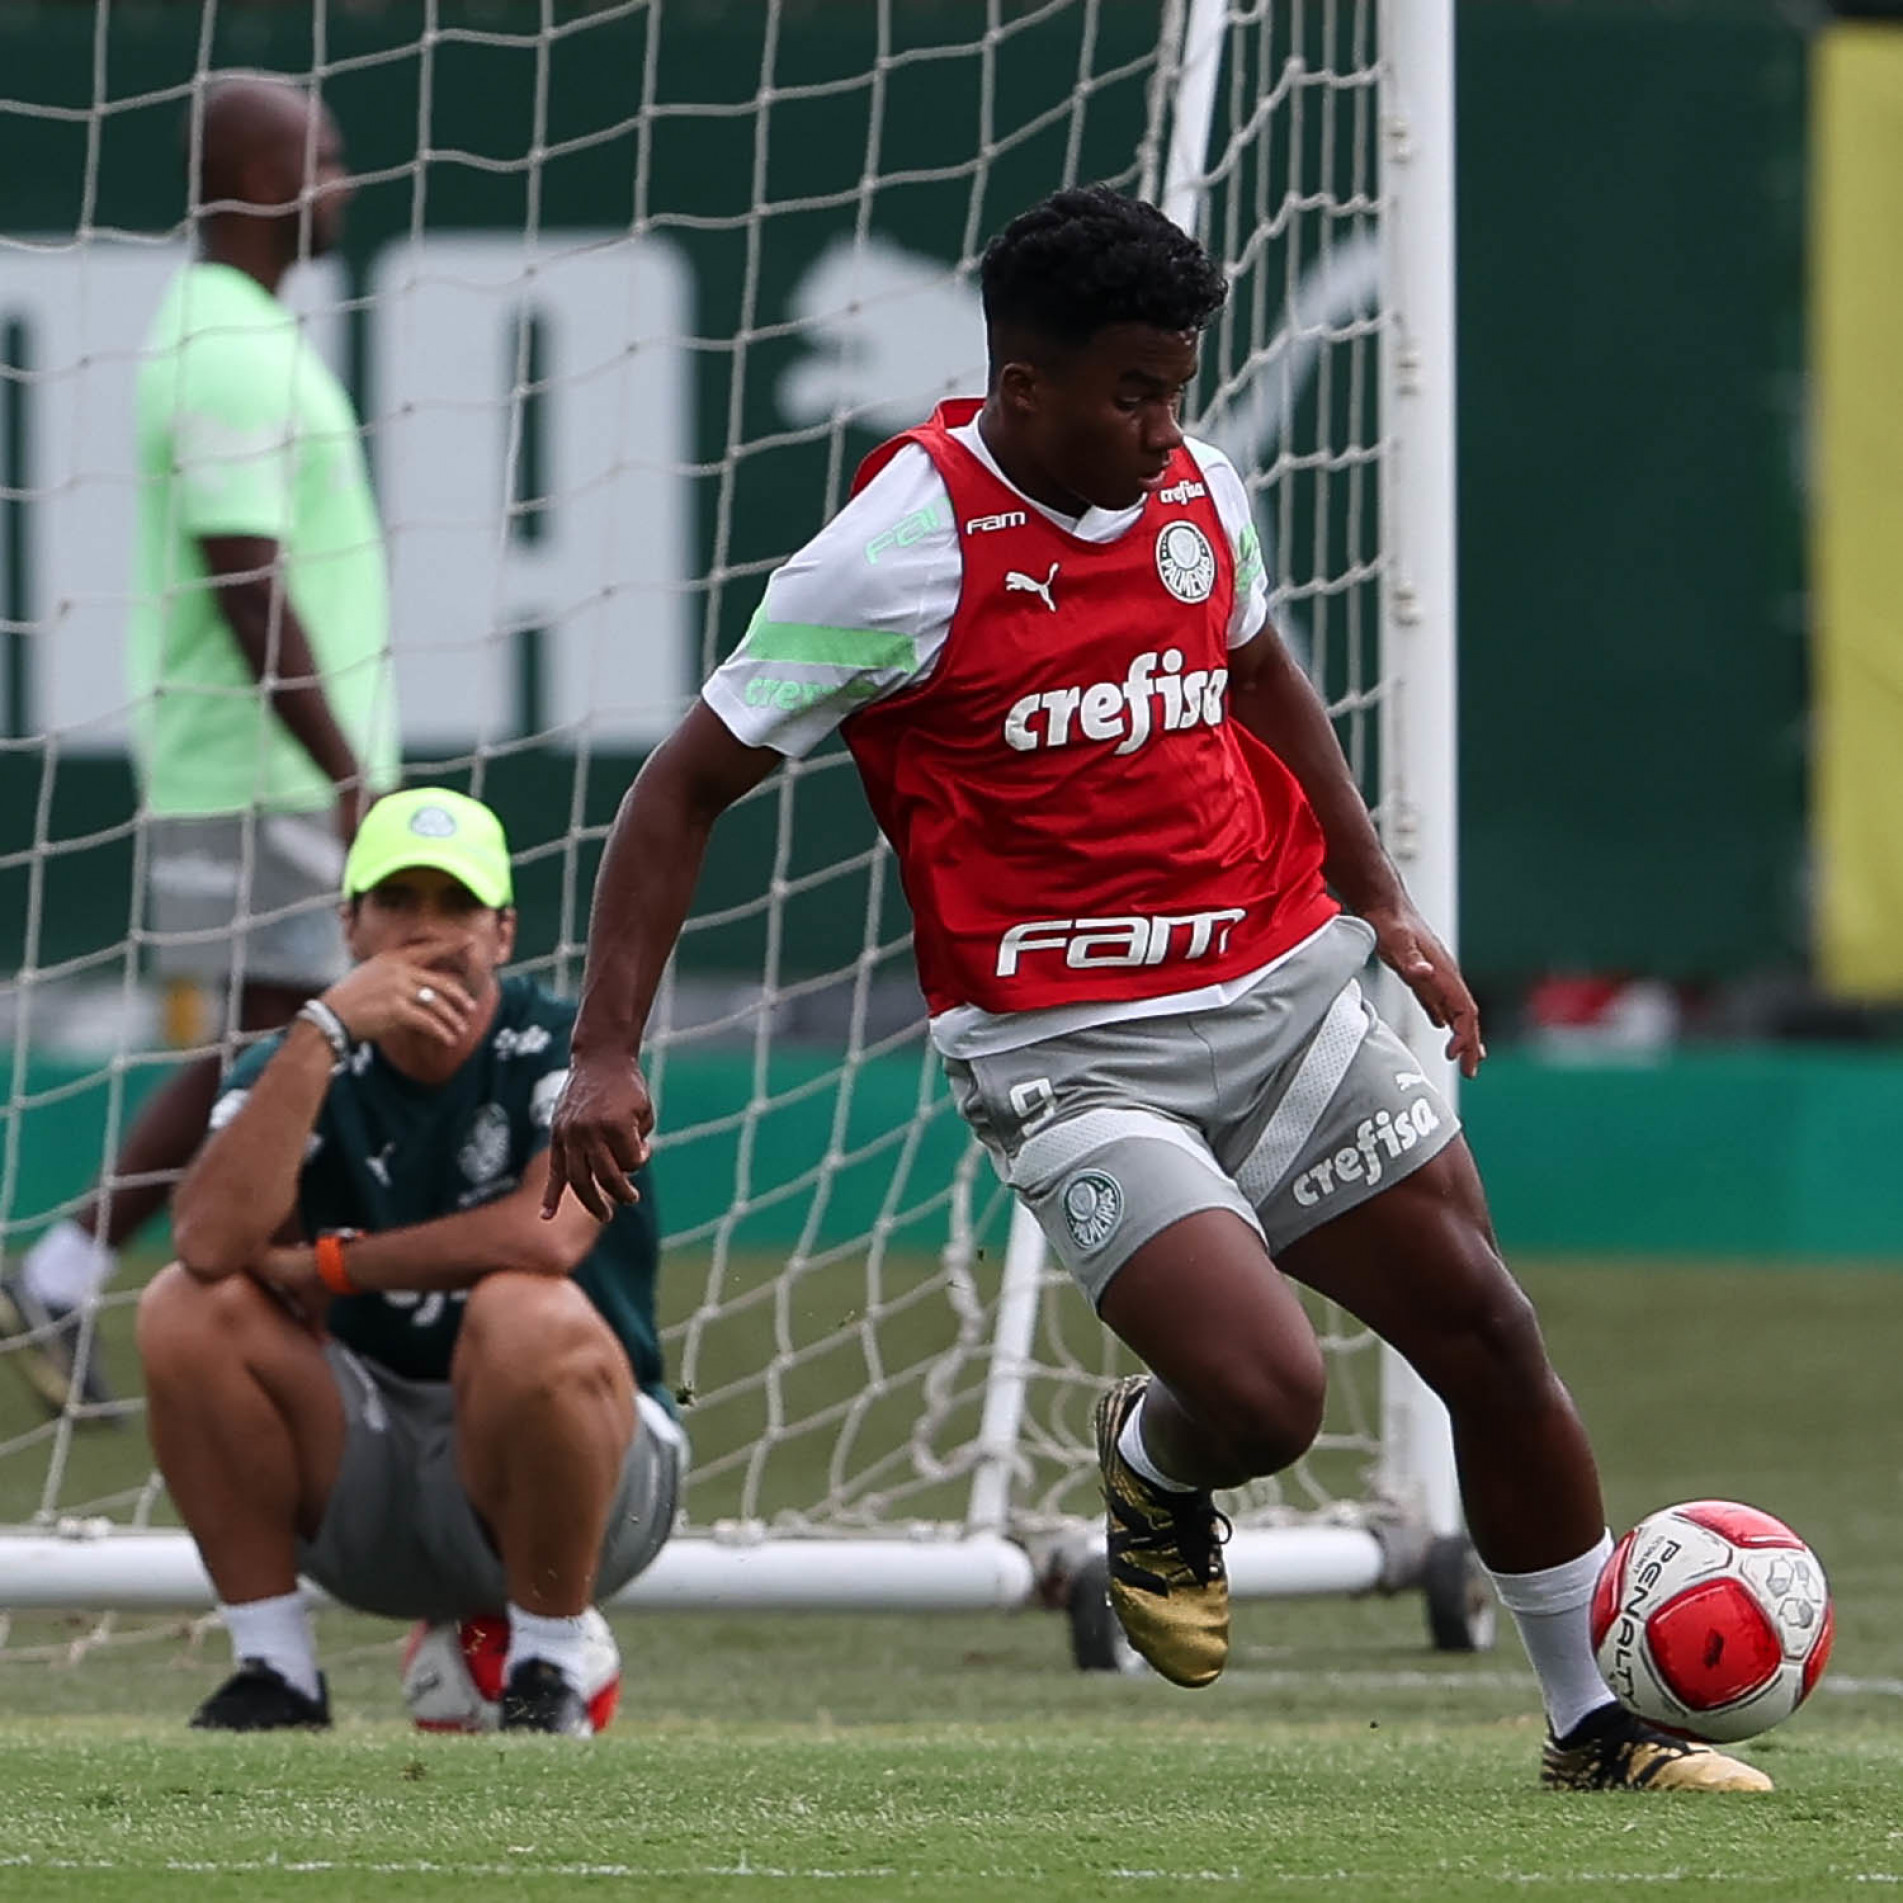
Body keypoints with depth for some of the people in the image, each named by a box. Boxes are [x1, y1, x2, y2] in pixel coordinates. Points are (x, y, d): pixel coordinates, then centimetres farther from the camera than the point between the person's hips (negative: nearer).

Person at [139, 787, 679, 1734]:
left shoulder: (568, 1051, -9)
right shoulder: (293, 1069, -1)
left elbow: (548, 1234, -30)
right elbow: (212, 1242, -22)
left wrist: (326, 1266, -18)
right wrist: (321, 1032, -27)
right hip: (363, 1477, 4)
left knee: (528, 1316, -35)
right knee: (186, 1308, -17)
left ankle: (547, 1672, -17)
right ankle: (274, 1673, -9)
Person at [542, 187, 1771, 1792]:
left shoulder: (1195, 488, 4)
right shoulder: (901, 552, -15)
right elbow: (685, 788, -9)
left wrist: (1381, 902, 24)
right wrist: (607, 1054, -15)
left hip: (1286, 990, 6)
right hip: (1073, 1048, -6)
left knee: (1490, 1334, 4)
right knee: (1266, 1389, -22)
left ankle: (1595, 1727, 20)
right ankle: (1154, 1469, 16)